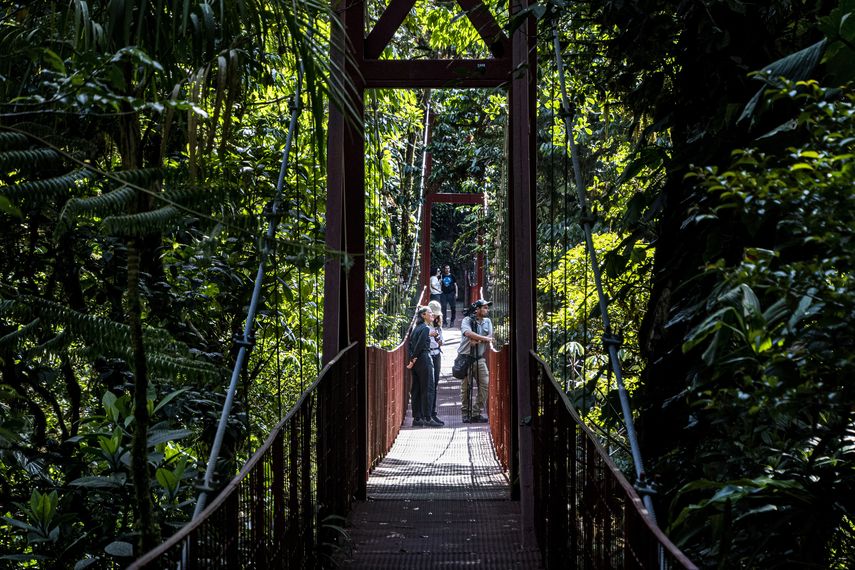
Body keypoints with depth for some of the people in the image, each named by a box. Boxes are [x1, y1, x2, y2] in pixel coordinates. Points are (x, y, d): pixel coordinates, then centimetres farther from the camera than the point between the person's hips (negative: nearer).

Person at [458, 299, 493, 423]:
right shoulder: (467, 320, -4)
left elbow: (489, 337, 3)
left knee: (485, 384, -5)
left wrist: (477, 341, -13)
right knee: (466, 386, -2)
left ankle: (476, 412, 2)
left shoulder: (487, 322, 14)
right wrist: (484, 338, -19)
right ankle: (466, 414, 5)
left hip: (480, 358, 5)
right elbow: (468, 333, -23)